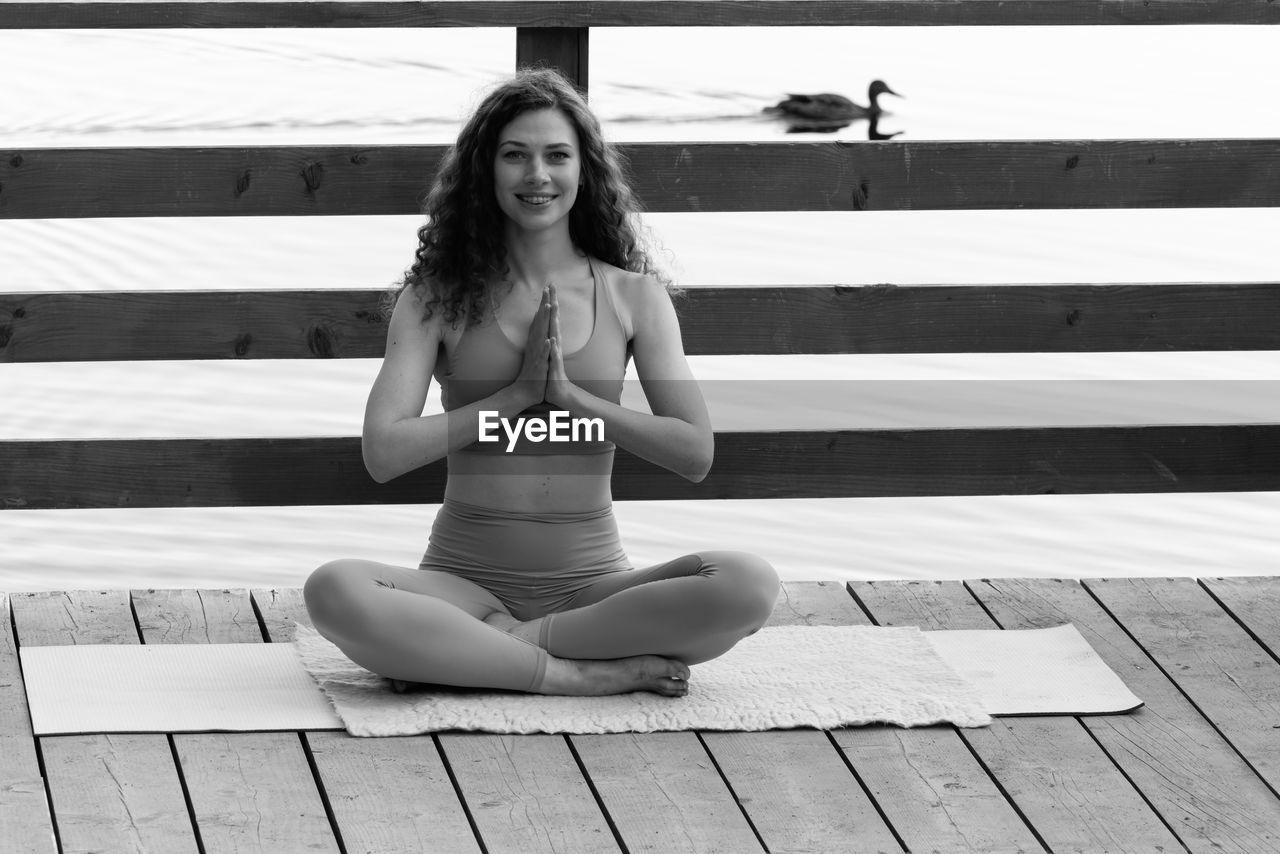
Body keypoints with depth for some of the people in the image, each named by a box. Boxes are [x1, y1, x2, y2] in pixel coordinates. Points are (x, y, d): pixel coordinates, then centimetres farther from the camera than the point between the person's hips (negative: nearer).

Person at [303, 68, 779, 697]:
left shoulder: (633, 296, 5)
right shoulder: (438, 298, 2)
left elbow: (694, 454, -5)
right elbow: (384, 453, -9)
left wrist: (570, 395, -12)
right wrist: (516, 396, -11)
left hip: (589, 585, 1)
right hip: (464, 579, -1)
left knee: (749, 585, -28)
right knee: (333, 592, -33)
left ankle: (495, 646, -21)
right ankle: (593, 674, -27)